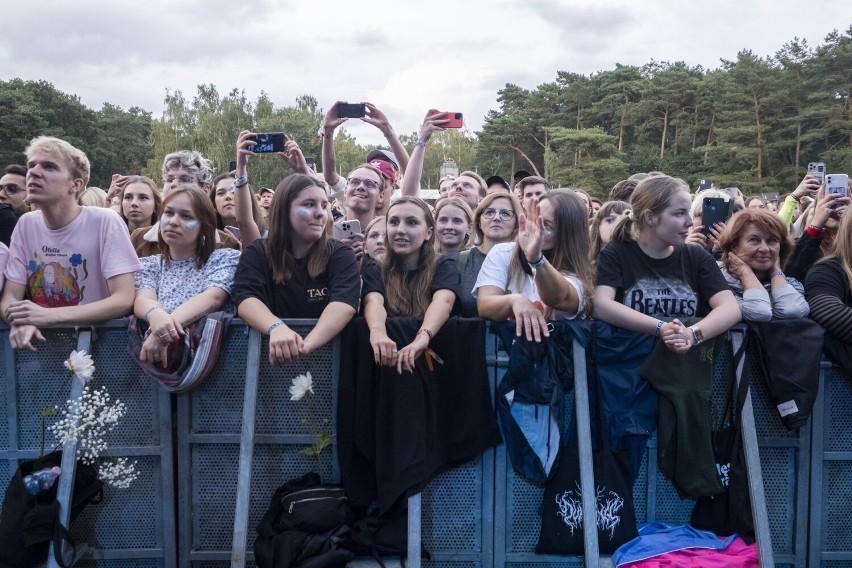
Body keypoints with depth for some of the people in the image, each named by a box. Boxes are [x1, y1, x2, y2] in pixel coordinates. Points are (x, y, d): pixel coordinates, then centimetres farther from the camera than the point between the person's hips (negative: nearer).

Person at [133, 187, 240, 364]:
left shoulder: (225, 259, 7)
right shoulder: (147, 265, 17)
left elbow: (213, 297, -11)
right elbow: (142, 299, -2)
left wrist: (166, 328, -27)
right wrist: (155, 314, -27)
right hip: (155, 357, 2)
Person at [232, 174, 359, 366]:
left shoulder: (340, 255, 2)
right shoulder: (256, 254, 6)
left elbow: (345, 302, -16)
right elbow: (246, 299, -11)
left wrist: (306, 345, -33)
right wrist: (276, 328, -33)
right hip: (272, 356, 1)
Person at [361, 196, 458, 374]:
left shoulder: (443, 266, 8)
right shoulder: (374, 270, 11)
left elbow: (443, 301, -13)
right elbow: (373, 301, -11)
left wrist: (422, 337, -35)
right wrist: (378, 332, -35)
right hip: (388, 359, 2)